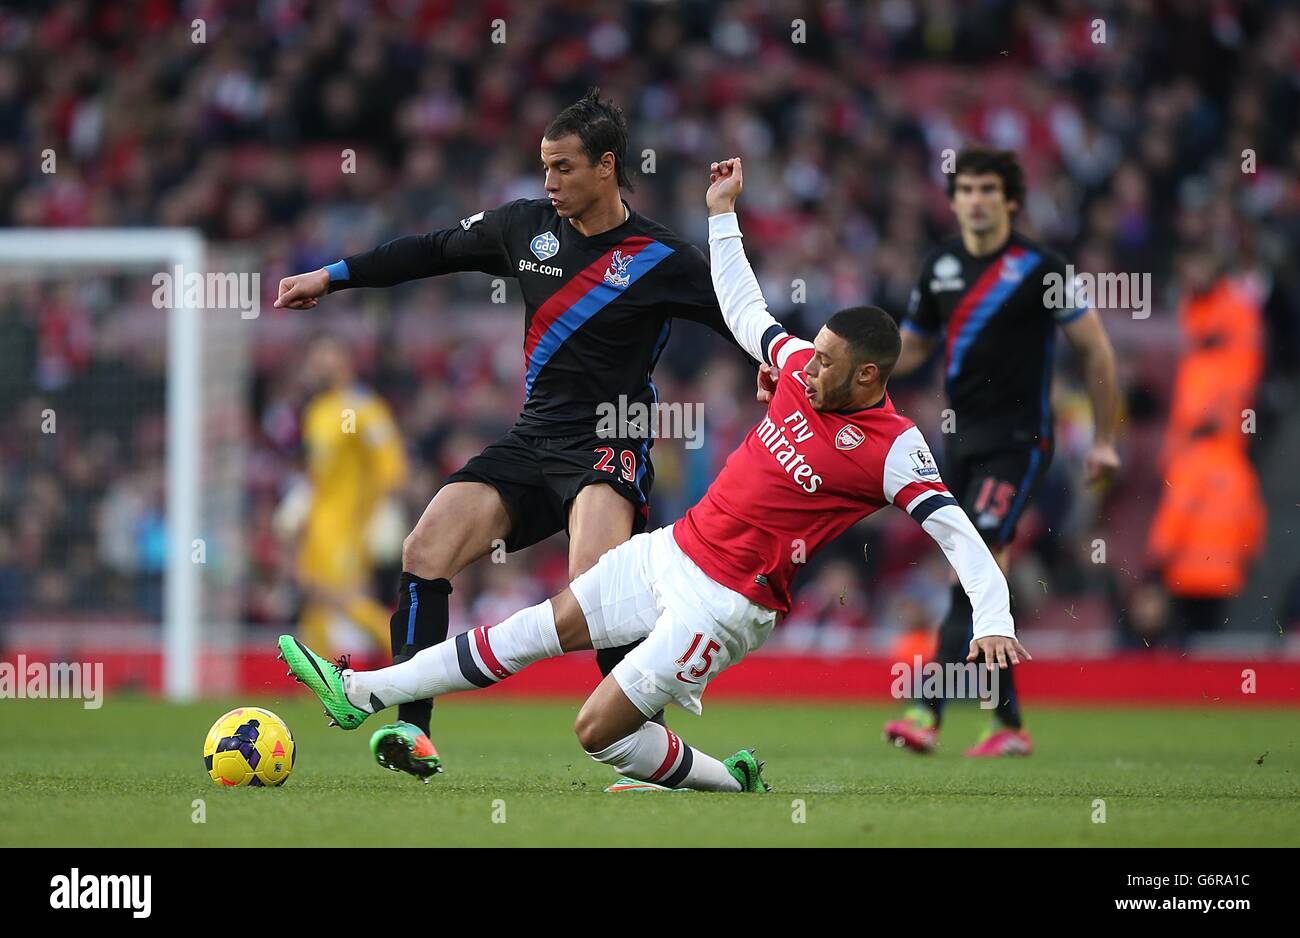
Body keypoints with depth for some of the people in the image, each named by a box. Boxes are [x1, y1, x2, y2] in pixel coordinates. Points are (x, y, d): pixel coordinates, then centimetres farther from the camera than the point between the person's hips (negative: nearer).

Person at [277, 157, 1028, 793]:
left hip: (723, 603, -7)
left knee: (599, 732, -10)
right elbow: (742, 309, 18)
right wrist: (722, 213, 21)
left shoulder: (892, 449, -19)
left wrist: (993, 619, -34)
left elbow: (958, 532, -22)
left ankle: (728, 782, 11)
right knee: (534, 630, 11)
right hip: (675, 550, 7)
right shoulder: (804, 369, 1)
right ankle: (362, 692, 17)